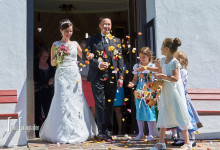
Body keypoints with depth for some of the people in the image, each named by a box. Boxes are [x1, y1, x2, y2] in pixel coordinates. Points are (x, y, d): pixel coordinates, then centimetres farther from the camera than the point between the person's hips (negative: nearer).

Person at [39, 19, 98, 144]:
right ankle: (63, 135, -4)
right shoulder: (56, 45, 6)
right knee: (63, 102, -9)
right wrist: (58, 56, -12)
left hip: (75, 75, 3)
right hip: (62, 75, -3)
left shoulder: (75, 44, 13)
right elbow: (52, 63, 7)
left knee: (76, 101, 0)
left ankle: (78, 133, 8)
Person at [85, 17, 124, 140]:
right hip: (98, 76, -2)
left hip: (112, 77, 2)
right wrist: (98, 63, -16)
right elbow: (88, 56, 2)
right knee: (100, 103, -8)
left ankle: (109, 131, 14)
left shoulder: (116, 41, 16)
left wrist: (121, 76, 2)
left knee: (110, 104, 7)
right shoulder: (92, 39, 10)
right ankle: (102, 131, -8)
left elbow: (120, 59, 11)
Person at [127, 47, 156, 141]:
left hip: (149, 92, -4)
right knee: (139, 111, 8)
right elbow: (135, 79, 14)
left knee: (150, 111, -5)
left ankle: (151, 134, 5)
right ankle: (140, 133, 21)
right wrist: (132, 83, -7)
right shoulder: (137, 67, 9)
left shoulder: (153, 67, -1)